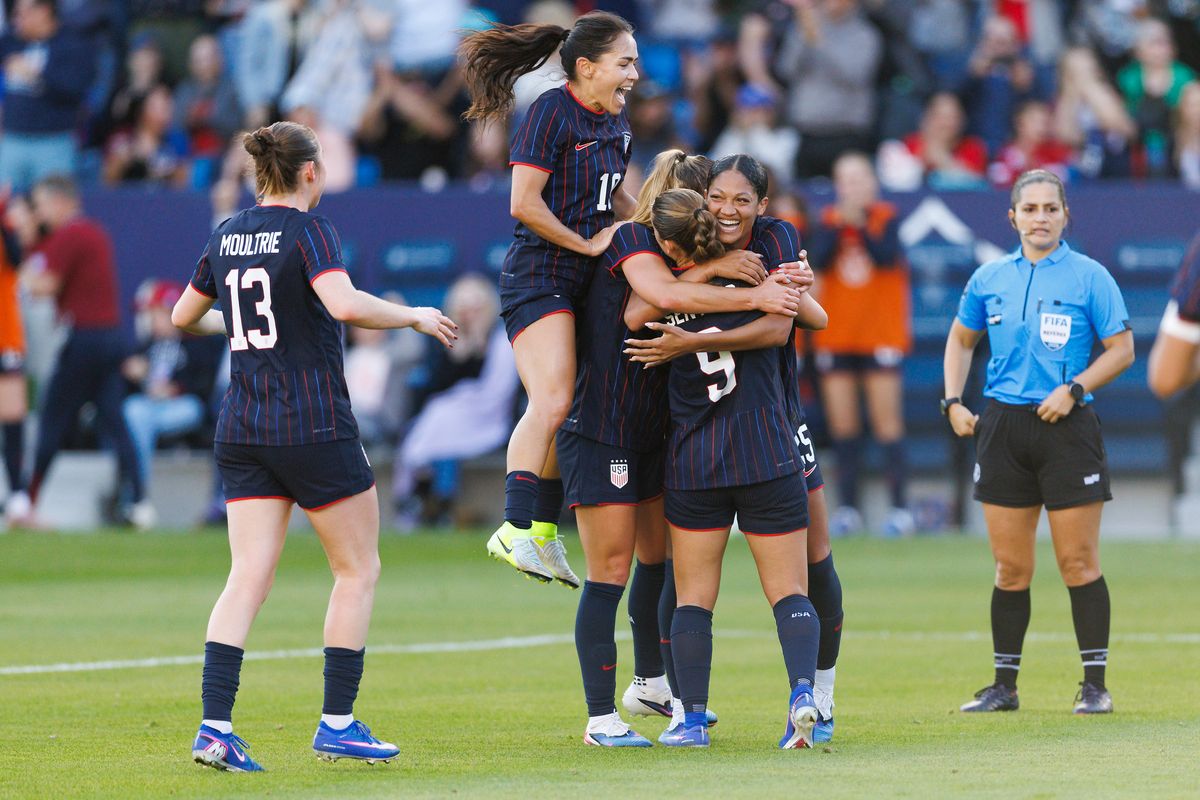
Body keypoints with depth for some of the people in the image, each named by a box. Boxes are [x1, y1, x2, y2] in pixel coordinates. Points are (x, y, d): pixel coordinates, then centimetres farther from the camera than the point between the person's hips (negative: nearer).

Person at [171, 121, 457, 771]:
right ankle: (337, 723, 6)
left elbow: (183, 316, 23)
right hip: (313, 426, -6)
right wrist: (416, 316, -13)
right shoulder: (307, 231, -10)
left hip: (241, 430, 6)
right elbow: (344, 304, -27)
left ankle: (214, 728, -11)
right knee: (358, 570, 8)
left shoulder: (227, 236, 10)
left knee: (249, 577, 2)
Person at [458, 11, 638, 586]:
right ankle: (516, 529, -19)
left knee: (564, 411, 8)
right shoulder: (552, 113, -13)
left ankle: (545, 532, 14)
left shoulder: (615, 123, 13)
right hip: (540, 275, -9)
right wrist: (588, 243, -10)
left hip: (584, 281, 9)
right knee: (553, 403, -19)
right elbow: (525, 204, -17)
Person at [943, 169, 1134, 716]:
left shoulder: (1089, 277, -2)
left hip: (1066, 426, -3)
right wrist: (953, 401, 11)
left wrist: (1074, 389, -13)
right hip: (1002, 425, 3)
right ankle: (1004, 685, 12)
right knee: (1010, 568, 6)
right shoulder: (989, 279, 9)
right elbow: (961, 338, 23)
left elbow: (1121, 349, -1)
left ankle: (1094, 685, 3)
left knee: (1078, 563, -3)